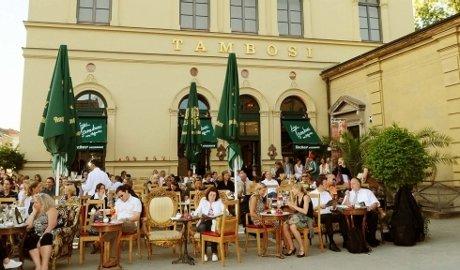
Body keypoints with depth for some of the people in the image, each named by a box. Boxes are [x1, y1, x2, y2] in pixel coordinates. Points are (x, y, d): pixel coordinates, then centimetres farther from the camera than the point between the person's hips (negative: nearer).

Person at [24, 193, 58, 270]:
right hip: (36, 236, 5)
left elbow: (51, 226, -11)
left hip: (46, 236, -5)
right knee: (29, 239, -30)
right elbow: (28, 225, 11)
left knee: (44, 239, -39)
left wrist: (41, 238, -22)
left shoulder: (51, 210, 1)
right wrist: (34, 211, 10)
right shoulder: (37, 212, 24)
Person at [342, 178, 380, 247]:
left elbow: (375, 203, 9)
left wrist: (370, 207, -12)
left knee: (374, 215, -33)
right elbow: (345, 205, 6)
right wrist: (347, 196, -9)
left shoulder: (367, 192, 20)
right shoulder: (349, 194, 21)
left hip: (368, 212, 0)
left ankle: (371, 238, -19)